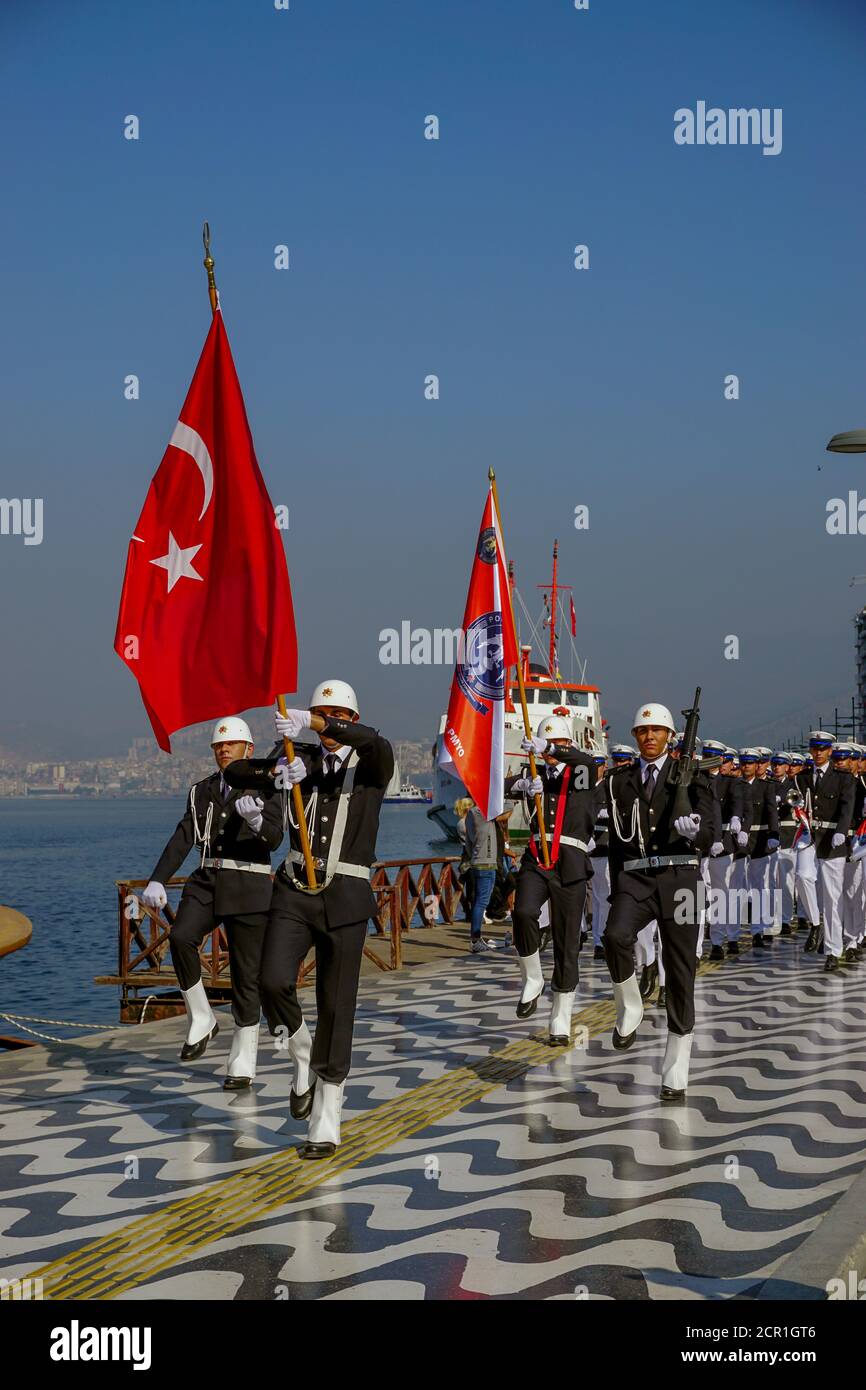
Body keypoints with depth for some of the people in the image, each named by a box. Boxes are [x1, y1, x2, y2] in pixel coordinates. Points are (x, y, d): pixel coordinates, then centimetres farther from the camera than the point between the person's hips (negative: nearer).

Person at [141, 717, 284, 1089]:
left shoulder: (265, 790, 0)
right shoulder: (202, 791, 12)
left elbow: (274, 838, -15)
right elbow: (182, 840, 3)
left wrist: (254, 819, -37)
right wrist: (157, 881, -10)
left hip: (249, 888, -3)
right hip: (206, 884, 3)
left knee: (246, 975, -1)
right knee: (181, 938, -27)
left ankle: (242, 1064, 12)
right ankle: (201, 1020, -8)